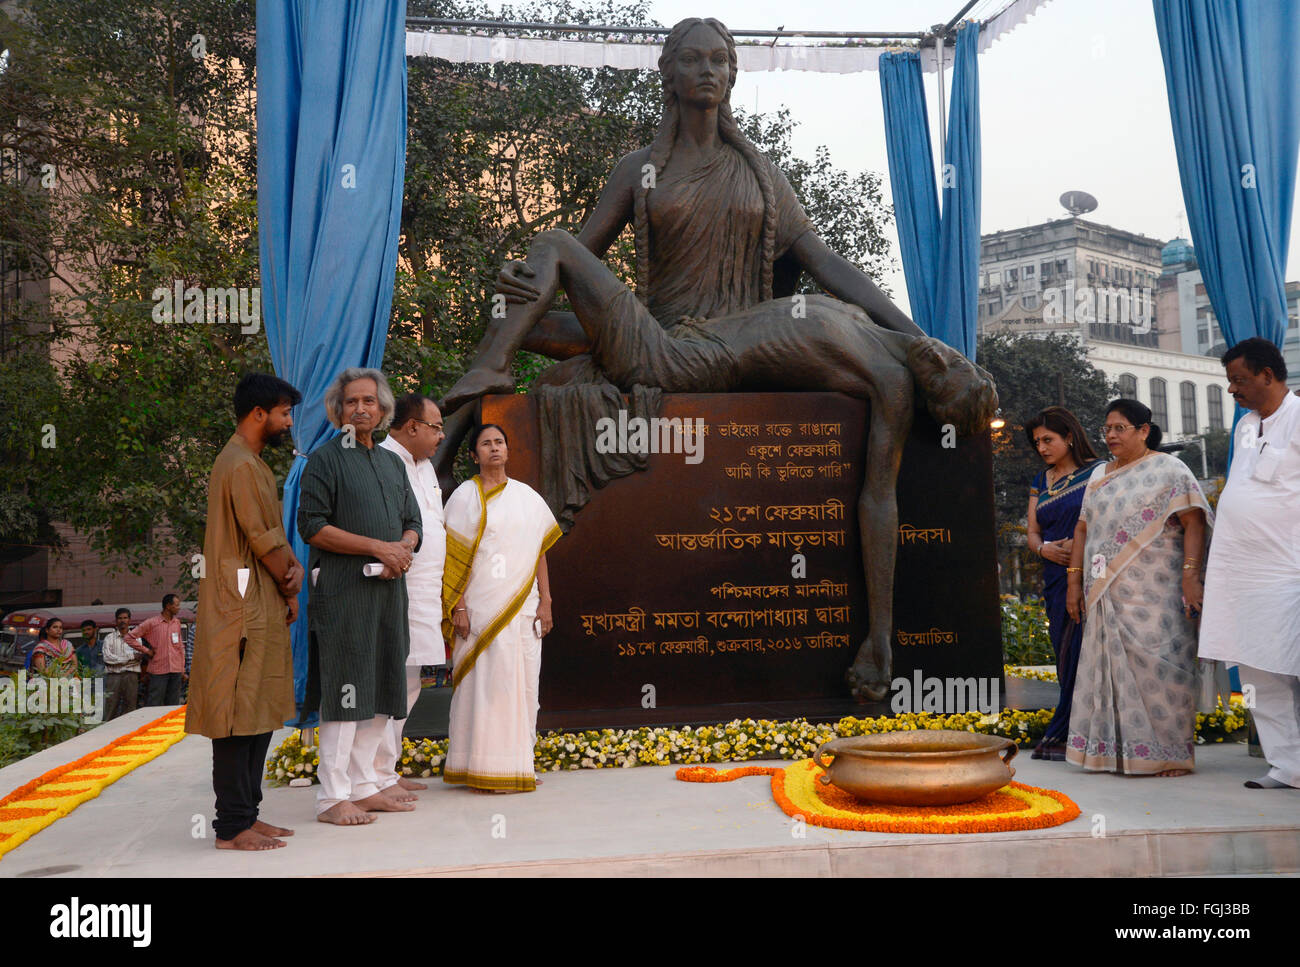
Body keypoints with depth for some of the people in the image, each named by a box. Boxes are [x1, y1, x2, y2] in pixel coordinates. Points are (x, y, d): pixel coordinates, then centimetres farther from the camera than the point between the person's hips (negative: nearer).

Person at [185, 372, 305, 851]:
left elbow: (274, 535, 16)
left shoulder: (252, 463, 19)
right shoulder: (241, 466, -14)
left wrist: (293, 566, -4)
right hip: (243, 609, -10)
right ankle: (232, 827, 0)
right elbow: (263, 540, -16)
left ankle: (245, 814, 19)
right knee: (240, 717, -6)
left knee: (260, 715, 12)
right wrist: (291, 589, -2)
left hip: (261, 609, 10)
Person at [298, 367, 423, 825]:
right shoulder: (324, 459, -2)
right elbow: (312, 526, -10)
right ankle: (332, 796, 0)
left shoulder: (392, 462, 19)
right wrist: (377, 547, -14)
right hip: (342, 589, -7)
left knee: (380, 692, 9)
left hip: (388, 588, 7)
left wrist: (403, 550, -5)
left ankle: (363, 786, 18)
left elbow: (412, 521, 18)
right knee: (345, 690, -7)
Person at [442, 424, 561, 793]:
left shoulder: (527, 496, 13)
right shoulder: (465, 496, 2)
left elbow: (539, 552, 13)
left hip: (522, 606, 4)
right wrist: (459, 607, -10)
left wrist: (545, 601, 6)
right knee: (485, 681, -4)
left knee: (521, 682, 5)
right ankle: (485, 768, 3)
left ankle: (517, 765, 14)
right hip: (481, 606, -4)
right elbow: (455, 557, -3)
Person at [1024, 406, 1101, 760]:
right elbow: (1032, 533, 16)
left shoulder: (1097, 472, 0)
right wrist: (1045, 548, -5)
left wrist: (1080, 546, -19)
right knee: (1065, 656, 4)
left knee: (1080, 653, -8)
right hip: (1056, 580, 6)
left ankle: (1060, 736, -3)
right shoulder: (1040, 483, 18)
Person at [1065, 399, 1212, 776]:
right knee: (1110, 667, 4)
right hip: (1106, 595, 6)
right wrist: (1074, 581, 12)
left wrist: (1190, 578, -18)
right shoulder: (1099, 476, 18)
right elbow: (1083, 528, 18)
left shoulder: (1168, 469, 0)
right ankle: (1116, 751, 11)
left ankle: (1170, 754, 1)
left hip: (1154, 594, -5)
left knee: (1157, 667, -7)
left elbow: (1194, 523, -8)